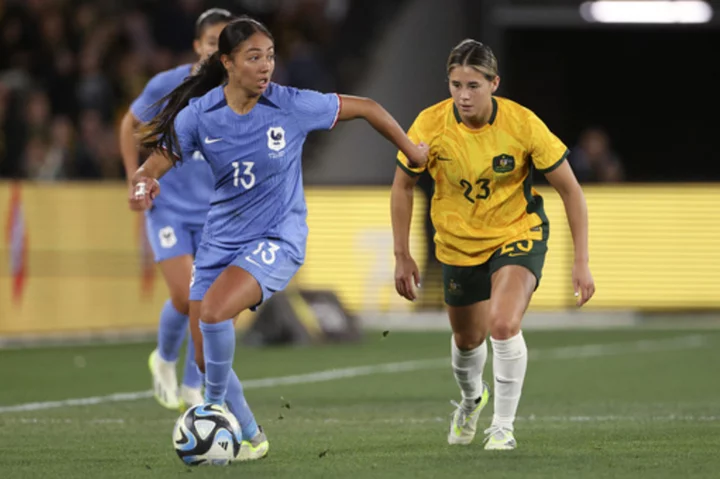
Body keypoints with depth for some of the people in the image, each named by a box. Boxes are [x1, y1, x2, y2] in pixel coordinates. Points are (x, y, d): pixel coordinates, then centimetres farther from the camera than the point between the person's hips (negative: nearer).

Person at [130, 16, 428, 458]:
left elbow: (365, 107, 0)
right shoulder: (199, 113, -8)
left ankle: (214, 409, -6)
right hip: (221, 238, 4)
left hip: (277, 239, -4)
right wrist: (144, 184, -30)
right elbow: (153, 166, -6)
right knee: (205, 356, 5)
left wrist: (412, 151, 9)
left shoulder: (293, 106, -13)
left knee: (213, 312, -28)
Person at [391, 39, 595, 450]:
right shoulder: (430, 126, -20)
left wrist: (581, 261, -15)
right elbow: (403, 185, -2)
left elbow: (570, 190, -13)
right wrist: (403, 257, -1)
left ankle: (503, 427, -8)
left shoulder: (523, 124, -23)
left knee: (503, 324, -26)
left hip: (518, 234, -3)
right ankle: (472, 398, 54)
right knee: (467, 339, 18)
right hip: (459, 243, 3)